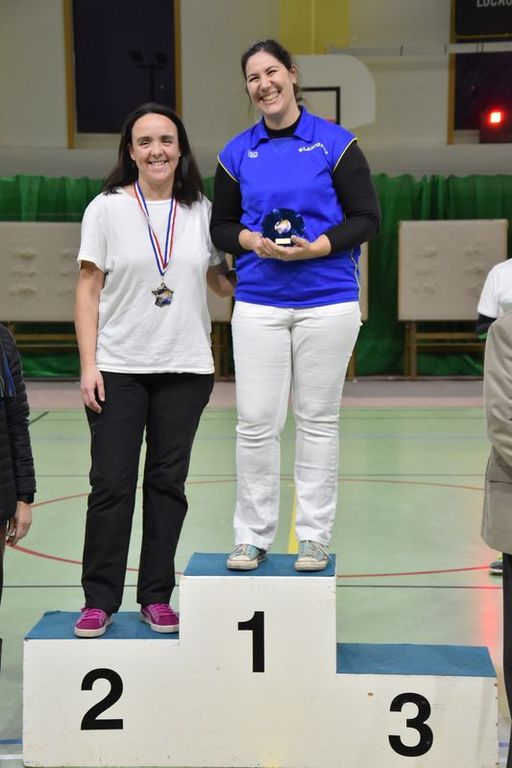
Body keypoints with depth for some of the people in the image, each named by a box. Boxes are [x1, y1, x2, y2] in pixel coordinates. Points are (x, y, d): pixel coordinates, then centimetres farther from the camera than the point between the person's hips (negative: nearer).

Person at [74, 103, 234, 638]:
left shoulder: (201, 211, 6)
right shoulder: (107, 209, -1)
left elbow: (220, 280, 17)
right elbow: (88, 291, -1)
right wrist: (88, 365, -7)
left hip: (185, 369, 2)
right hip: (119, 369, -2)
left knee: (167, 483, 8)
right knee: (111, 484, 0)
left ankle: (156, 598, 19)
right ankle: (100, 601, 11)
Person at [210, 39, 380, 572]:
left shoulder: (335, 143, -1)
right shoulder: (237, 152, 7)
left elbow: (367, 219, -2)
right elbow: (220, 227, 12)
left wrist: (315, 247, -16)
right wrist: (252, 241, -10)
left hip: (328, 303, -2)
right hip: (258, 305, 2)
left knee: (318, 422, 6)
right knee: (255, 424, 1)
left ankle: (314, 537, 17)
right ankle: (252, 536, 14)